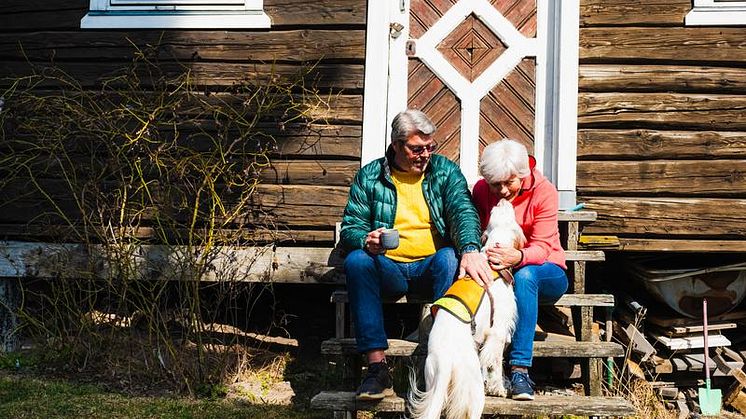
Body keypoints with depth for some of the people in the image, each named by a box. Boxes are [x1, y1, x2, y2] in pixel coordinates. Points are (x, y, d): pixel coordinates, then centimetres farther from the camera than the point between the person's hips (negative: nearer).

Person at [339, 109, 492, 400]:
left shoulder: (445, 170, 7)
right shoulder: (369, 176, 7)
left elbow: (463, 211, -10)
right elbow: (349, 228, 5)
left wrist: (470, 250, -31)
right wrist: (366, 240, -21)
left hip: (432, 267, 0)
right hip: (388, 268, 1)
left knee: (450, 257, -33)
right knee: (356, 260, -30)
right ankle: (377, 366, -34)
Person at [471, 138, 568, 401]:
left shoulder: (544, 191, -13)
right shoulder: (481, 190, -3)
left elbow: (542, 247, -21)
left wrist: (518, 257, -43)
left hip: (545, 273, -2)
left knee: (525, 274, -39)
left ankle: (520, 369, -41)